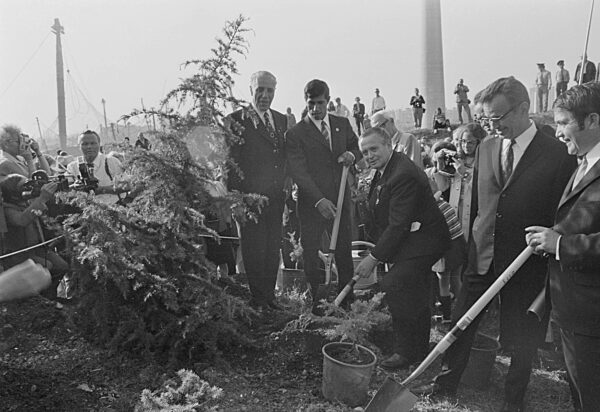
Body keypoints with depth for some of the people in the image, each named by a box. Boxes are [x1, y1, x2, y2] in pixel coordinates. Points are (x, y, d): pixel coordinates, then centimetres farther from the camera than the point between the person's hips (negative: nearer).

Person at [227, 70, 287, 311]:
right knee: (254, 249, 2)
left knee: (273, 248, 12)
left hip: (276, 196, 6)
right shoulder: (236, 120, -6)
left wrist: (283, 186, 7)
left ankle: (270, 296, 25)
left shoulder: (282, 120, 13)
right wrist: (235, 194, -13)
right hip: (250, 196, -5)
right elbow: (229, 160, -8)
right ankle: (257, 298, 16)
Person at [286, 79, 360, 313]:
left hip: (340, 199, 4)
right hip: (311, 203, -3)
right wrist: (319, 200, -23)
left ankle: (348, 300, 21)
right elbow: (298, 172, -13)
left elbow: (357, 147, 24)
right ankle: (314, 301, 16)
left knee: (344, 251, 9)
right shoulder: (295, 133, -5)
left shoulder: (342, 124, 9)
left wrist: (352, 155, -2)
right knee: (310, 254, 4)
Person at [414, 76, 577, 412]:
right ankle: (447, 383, 33)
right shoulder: (486, 148, 5)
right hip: (482, 256, 4)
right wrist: (472, 244, 10)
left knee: (522, 336, 12)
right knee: (461, 322, 12)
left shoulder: (558, 154, -12)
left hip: (527, 263, -4)